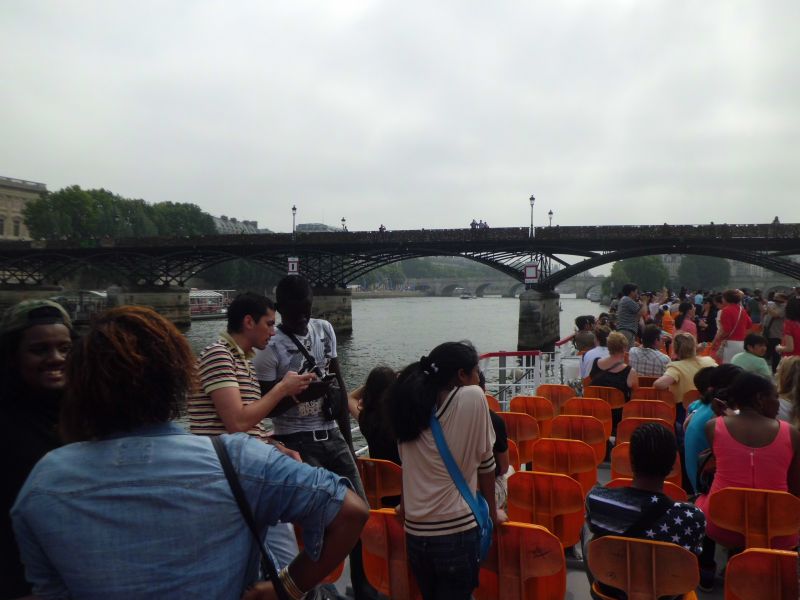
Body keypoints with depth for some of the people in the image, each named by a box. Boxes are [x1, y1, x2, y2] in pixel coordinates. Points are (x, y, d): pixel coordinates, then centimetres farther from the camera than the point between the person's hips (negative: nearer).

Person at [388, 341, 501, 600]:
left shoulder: (414, 402, 4)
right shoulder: (472, 396, -10)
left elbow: (412, 464, 10)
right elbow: (485, 463, -3)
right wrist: (492, 511, 9)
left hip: (415, 532, 6)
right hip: (456, 531, -6)